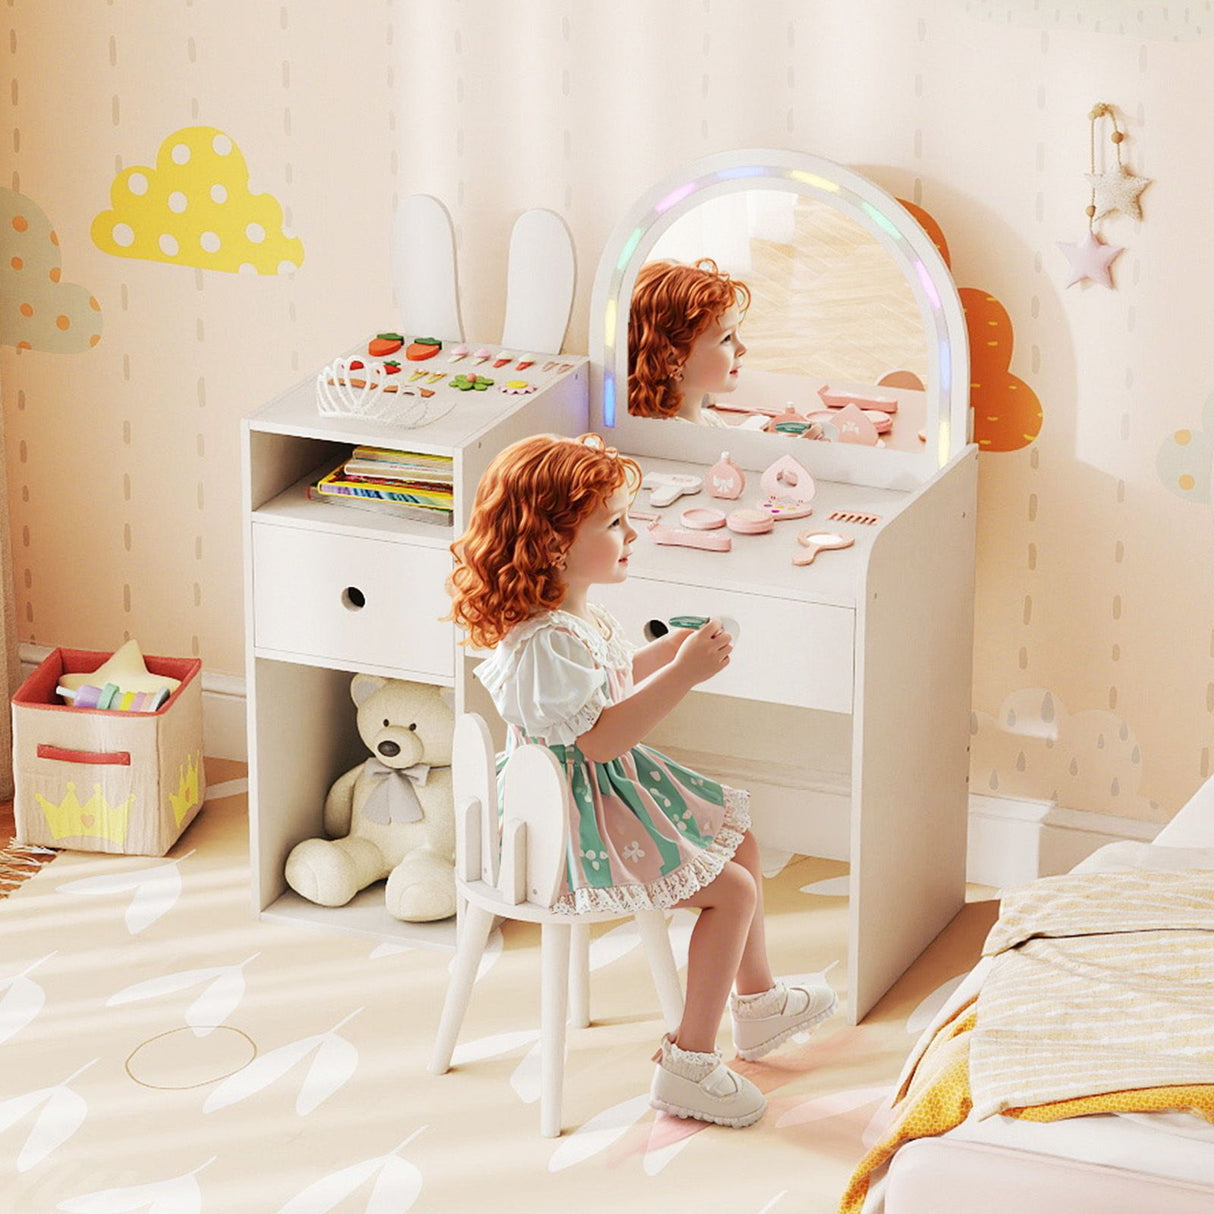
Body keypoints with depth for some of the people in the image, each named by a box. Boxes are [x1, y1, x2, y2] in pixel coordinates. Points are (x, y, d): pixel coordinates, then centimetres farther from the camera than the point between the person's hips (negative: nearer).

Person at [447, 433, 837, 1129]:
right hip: (575, 829, -11)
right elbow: (600, 736, -33)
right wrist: (682, 675, -35)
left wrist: (673, 649, 9)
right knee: (732, 889, -12)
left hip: (620, 791, 11)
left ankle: (757, 1001, 37)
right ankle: (689, 1065, -5)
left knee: (742, 842, 19)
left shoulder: (579, 616, 5)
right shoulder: (543, 642, -29)